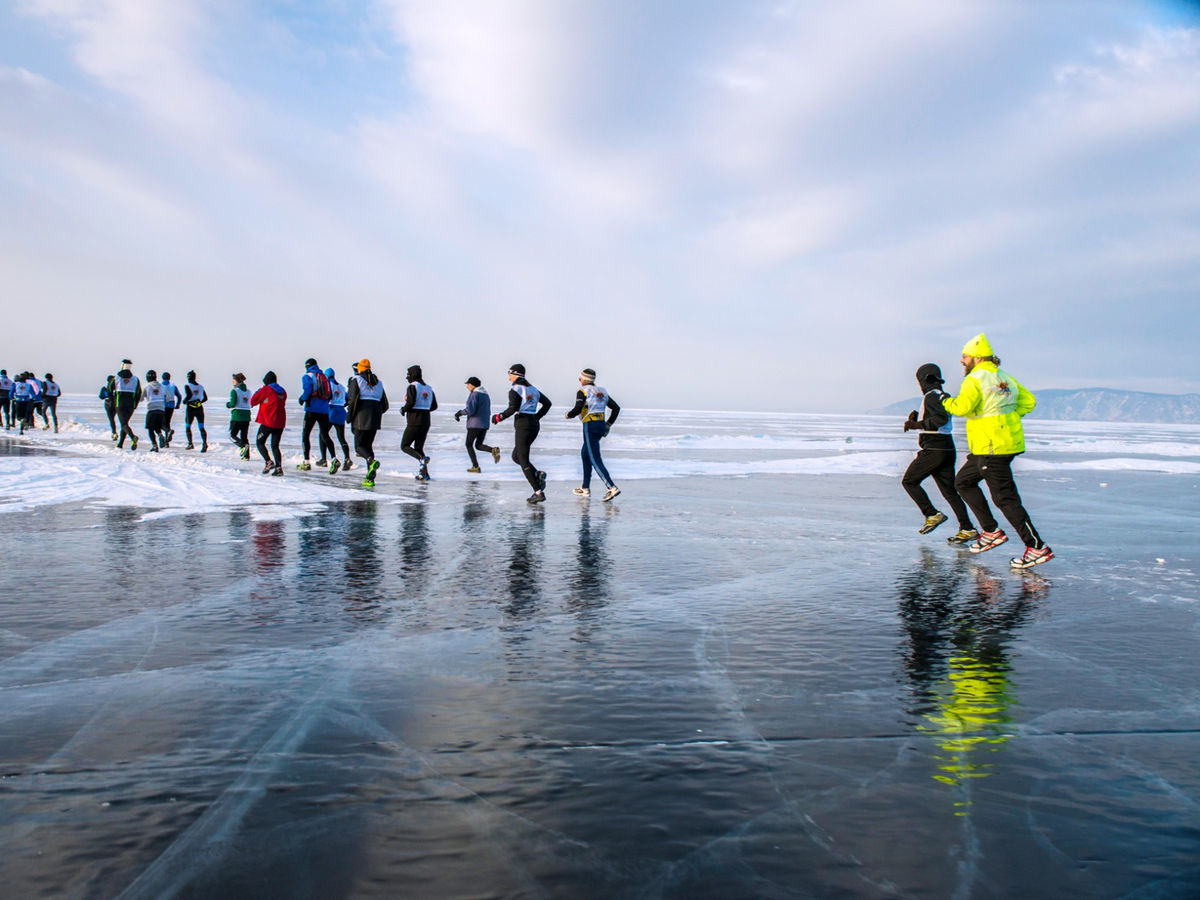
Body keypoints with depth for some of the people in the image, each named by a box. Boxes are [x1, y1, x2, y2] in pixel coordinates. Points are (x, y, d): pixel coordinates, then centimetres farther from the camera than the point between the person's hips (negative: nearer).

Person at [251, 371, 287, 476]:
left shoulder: (266, 389, -7)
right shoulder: (282, 391, 11)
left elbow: (253, 402, -3)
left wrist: (257, 392, 15)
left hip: (268, 422, -5)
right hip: (280, 423, 6)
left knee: (260, 442, 8)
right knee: (275, 446, 10)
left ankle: (269, 462, -10)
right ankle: (278, 467, -4)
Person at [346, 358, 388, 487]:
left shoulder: (356, 380, 3)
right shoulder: (378, 382, 19)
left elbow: (353, 399, -10)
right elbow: (385, 405, 16)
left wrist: (349, 415, -2)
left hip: (362, 416, -5)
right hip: (375, 417, 5)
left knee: (359, 445, 1)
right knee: (368, 444, 11)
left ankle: (371, 461, -31)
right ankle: (370, 477, 2)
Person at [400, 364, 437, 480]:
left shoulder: (412, 387, -8)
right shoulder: (428, 388, 14)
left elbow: (410, 402, -21)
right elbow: (434, 406, 14)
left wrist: (403, 410, -3)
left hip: (414, 422, -7)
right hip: (425, 422, 7)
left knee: (405, 446, 3)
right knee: (419, 448, 13)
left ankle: (422, 459, -22)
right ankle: (424, 473, 1)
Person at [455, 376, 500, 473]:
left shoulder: (474, 394, -11)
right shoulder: (485, 395, 16)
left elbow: (470, 410, -20)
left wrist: (460, 412, -3)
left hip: (475, 423, -8)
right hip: (485, 424, 8)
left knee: (469, 444, 7)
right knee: (478, 445, 13)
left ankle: (475, 467, 1)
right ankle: (493, 450, -16)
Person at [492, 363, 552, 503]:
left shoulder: (515, 390, -8)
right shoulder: (532, 389, 15)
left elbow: (513, 408, -20)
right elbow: (547, 403, 17)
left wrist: (499, 417, -8)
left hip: (522, 425, -8)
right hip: (534, 425, 8)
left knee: (523, 460, -3)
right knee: (516, 456, 20)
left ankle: (538, 493, -10)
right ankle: (538, 475, -1)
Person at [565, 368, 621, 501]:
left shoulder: (582, 391, -5)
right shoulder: (601, 391, 16)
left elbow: (577, 409, -17)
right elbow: (616, 408, 14)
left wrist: (568, 414, 4)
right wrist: (608, 424, 19)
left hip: (590, 425, -8)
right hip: (601, 425, 8)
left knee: (595, 459, -9)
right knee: (585, 454, 22)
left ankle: (612, 488, -22)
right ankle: (585, 488, 25)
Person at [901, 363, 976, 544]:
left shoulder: (931, 396, -11)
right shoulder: (944, 396, 19)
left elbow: (941, 419, -27)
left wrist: (916, 425, -23)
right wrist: (916, 420, 11)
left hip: (933, 449, -9)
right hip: (947, 448, 9)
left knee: (909, 481, 3)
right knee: (949, 490, 9)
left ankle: (932, 514, -3)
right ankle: (967, 529, 4)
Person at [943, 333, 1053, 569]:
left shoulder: (975, 379, -12)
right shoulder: (1005, 377, 14)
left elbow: (962, 407, -26)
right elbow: (1028, 401, 16)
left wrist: (946, 402, -6)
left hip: (992, 447, -10)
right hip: (1009, 441, 10)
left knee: (1005, 497, -7)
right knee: (963, 481, 20)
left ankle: (1037, 547, -7)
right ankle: (991, 531, 18)